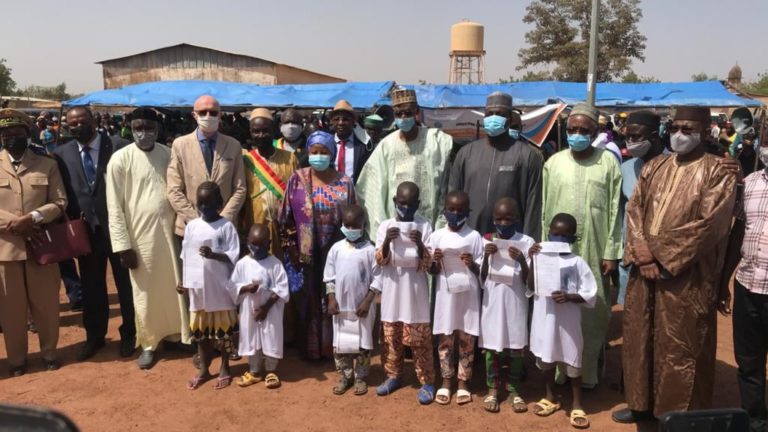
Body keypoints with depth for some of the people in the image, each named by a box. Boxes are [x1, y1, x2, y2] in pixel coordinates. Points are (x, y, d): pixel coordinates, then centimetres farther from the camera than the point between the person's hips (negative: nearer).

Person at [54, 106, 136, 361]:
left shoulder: (117, 148, -9)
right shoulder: (62, 154, 2)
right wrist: (71, 223, -5)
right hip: (85, 230, 3)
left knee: (125, 283, 11)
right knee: (91, 286, 16)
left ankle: (128, 334, 29)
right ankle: (94, 336, 34)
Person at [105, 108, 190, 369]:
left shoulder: (169, 155, 3)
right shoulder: (120, 159, -6)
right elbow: (115, 207, -6)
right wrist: (123, 245, -9)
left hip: (170, 231, 3)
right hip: (140, 235, -2)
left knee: (175, 285, 12)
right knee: (145, 292, 9)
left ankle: (178, 333, 31)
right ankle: (148, 343, 26)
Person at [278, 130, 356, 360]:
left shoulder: (345, 182, -1)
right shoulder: (297, 179, -2)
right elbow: (287, 218, 0)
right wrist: (291, 249, -3)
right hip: (306, 253, 0)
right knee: (308, 301, 9)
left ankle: (332, 345, 25)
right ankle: (310, 346, 24)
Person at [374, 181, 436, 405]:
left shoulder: (424, 226, -3)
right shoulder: (385, 226, 2)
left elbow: (427, 264, -6)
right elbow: (380, 261, -4)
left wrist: (419, 245, -24)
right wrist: (387, 242, -21)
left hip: (415, 289, -2)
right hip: (391, 289, 2)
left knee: (420, 338, 2)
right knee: (390, 336, 12)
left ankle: (426, 381, 14)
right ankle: (393, 375, 28)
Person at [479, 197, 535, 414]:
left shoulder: (527, 242, -5)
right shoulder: (486, 241, -2)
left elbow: (527, 280, -5)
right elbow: (481, 278, -1)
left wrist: (521, 260, -22)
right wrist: (486, 256, -16)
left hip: (516, 301, 0)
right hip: (492, 301, 1)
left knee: (516, 346, 8)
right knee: (491, 346, 7)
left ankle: (512, 389, 25)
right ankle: (492, 389, 23)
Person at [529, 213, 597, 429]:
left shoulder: (577, 262, -7)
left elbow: (590, 294, -6)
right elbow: (531, 287, -7)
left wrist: (569, 297, -22)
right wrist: (533, 260, -15)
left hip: (567, 320, -3)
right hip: (544, 318, 3)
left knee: (572, 362, 8)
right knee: (546, 359, 17)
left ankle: (577, 405, 24)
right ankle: (550, 398, 36)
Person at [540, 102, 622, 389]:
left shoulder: (608, 162, 0)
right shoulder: (554, 162, 4)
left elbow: (615, 211, -1)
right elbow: (544, 209, 4)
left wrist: (611, 252, -4)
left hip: (594, 250, -1)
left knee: (593, 312, 6)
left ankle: (588, 371, 21)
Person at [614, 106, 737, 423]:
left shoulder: (718, 171, -5)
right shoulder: (655, 166, 10)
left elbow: (708, 225, -14)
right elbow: (634, 209, 5)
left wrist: (660, 253, -13)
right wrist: (642, 252, -10)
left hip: (686, 276, -5)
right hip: (645, 270, 6)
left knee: (680, 348, 4)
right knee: (640, 339, 14)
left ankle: (679, 414, 20)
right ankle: (642, 404, 30)